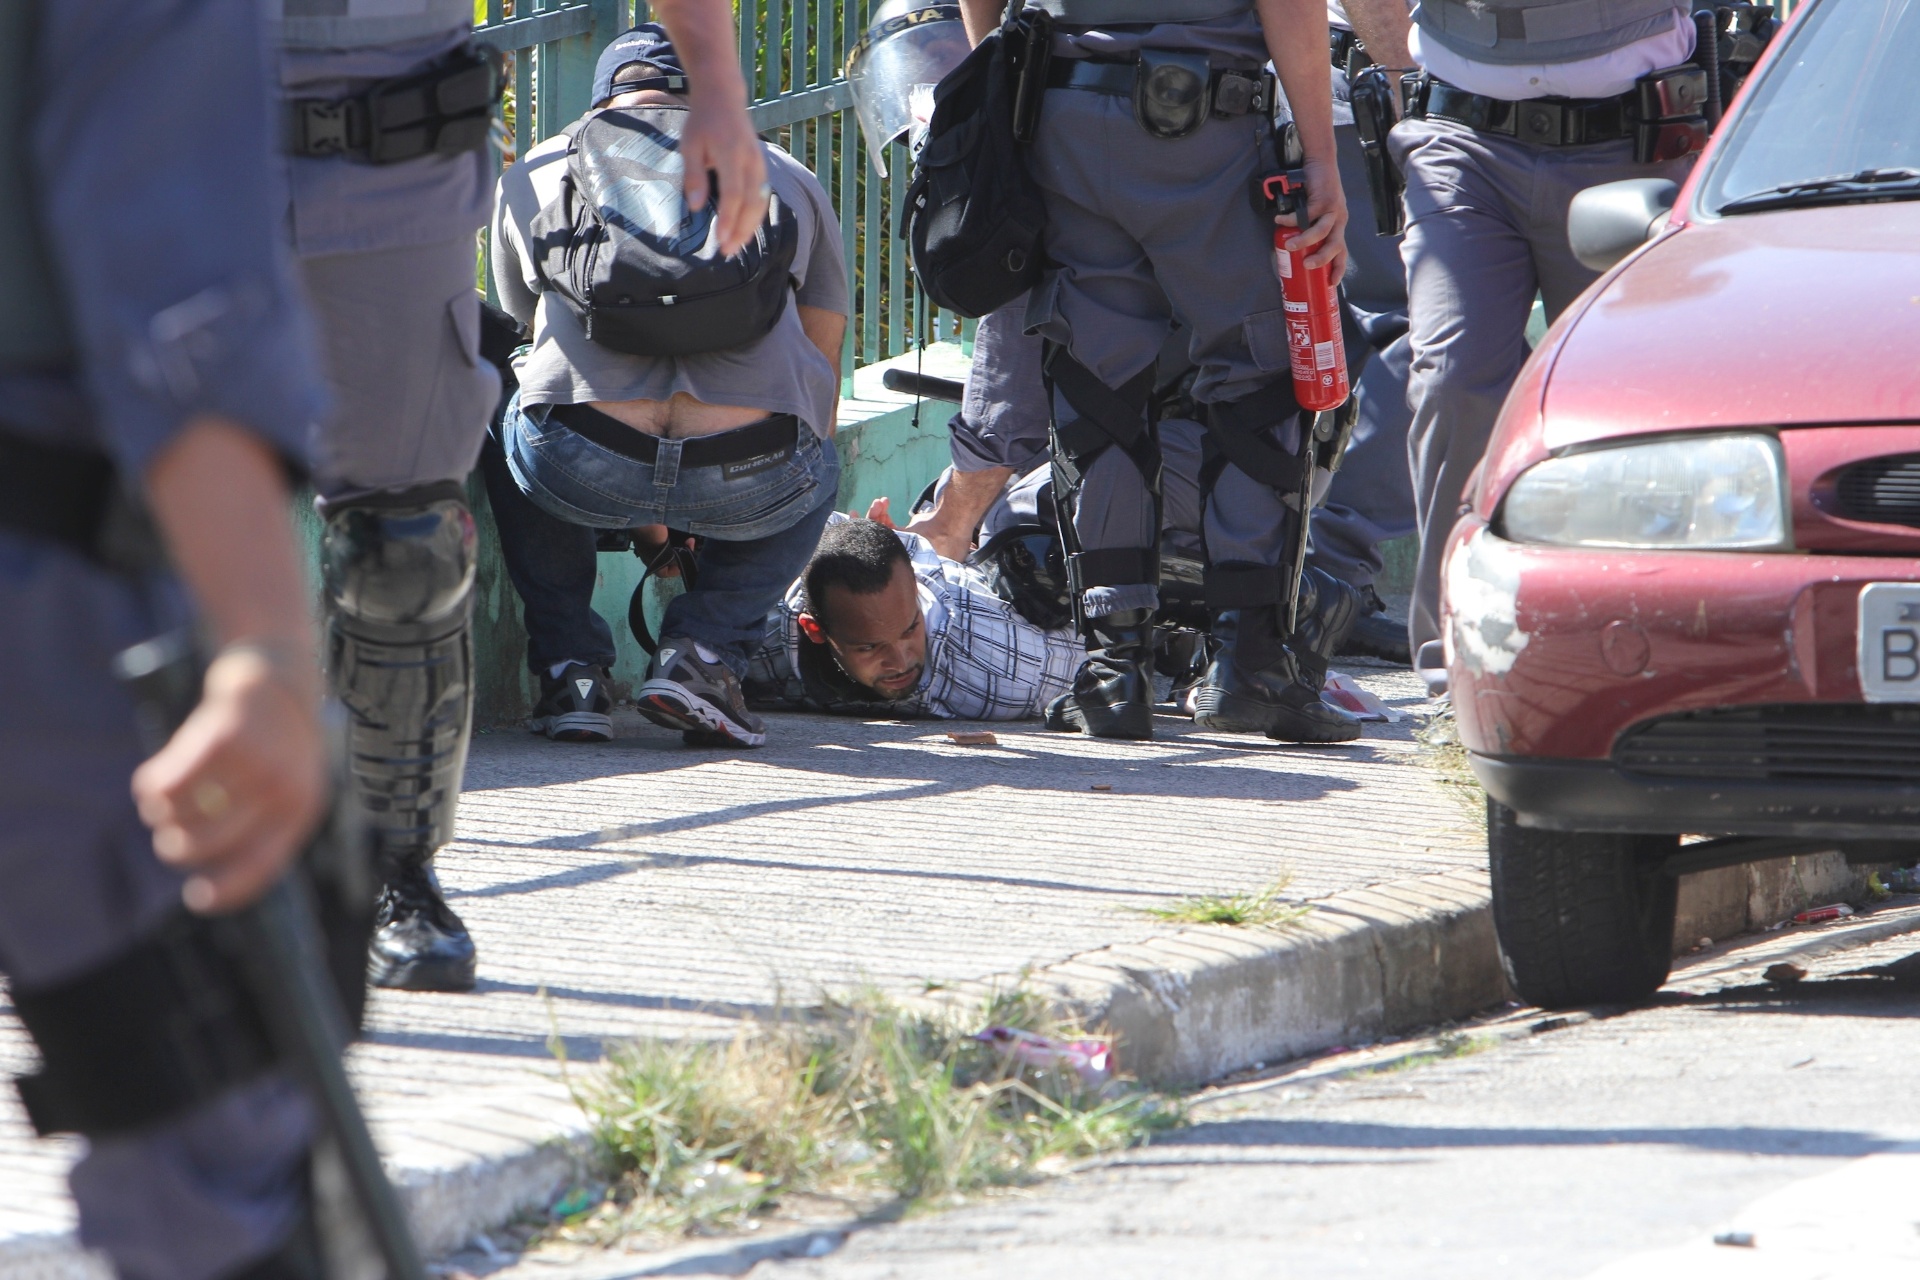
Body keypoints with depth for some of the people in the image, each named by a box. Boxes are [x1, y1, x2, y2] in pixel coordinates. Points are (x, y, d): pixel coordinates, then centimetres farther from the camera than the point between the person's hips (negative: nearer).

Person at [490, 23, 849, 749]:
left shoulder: (531, 176, 26)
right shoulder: (788, 179, 27)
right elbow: (822, 369, 37)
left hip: (581, 469, 0)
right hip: (752, 481, 0)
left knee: (510, 426, 36)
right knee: (815, 476, 36)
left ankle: (572, 665, 23)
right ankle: (706, 651, 13)